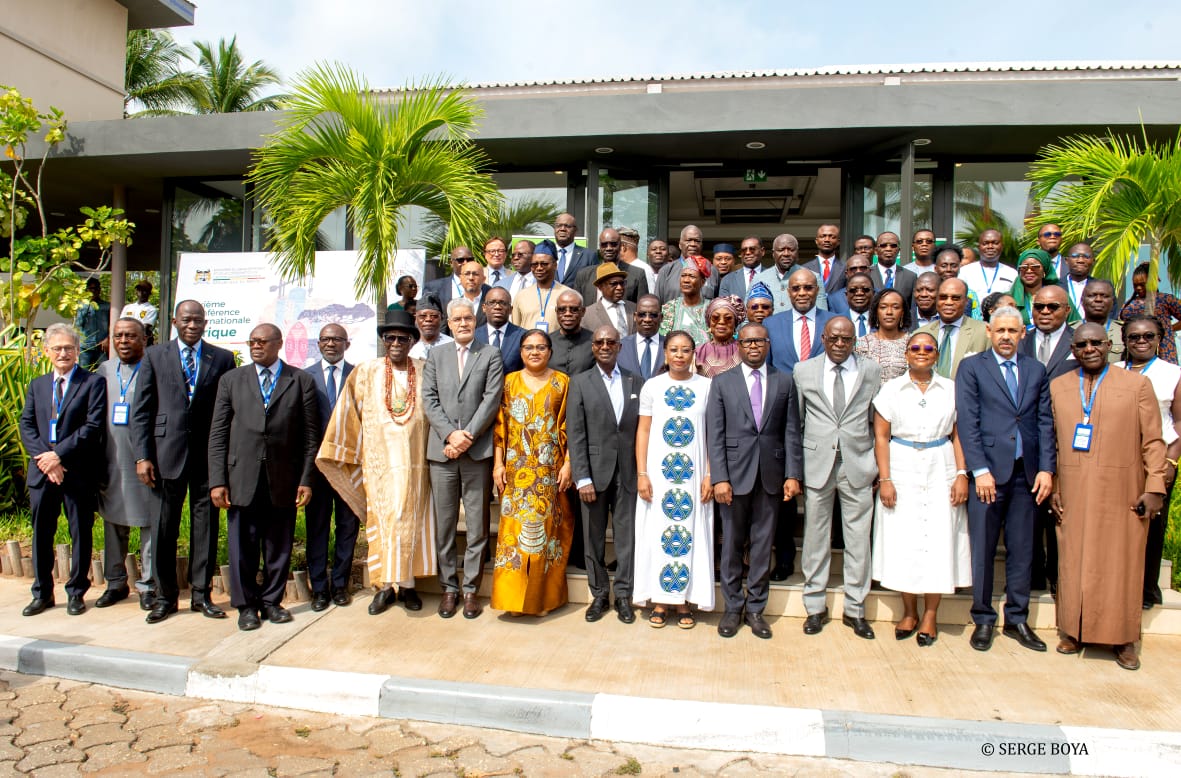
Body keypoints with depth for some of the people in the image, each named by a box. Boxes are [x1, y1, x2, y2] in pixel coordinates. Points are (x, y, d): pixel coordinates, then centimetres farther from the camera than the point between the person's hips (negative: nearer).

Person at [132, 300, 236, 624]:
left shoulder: (222, 359, 6)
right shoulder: (155, 356, 7)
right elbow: (141, 411, 4)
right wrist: (142, 456, -4)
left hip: (209, 454, 0)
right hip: (167, 453, 0)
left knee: (206, 524, 6)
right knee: (165, 526, 6)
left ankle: (201, 594, 18)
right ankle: (165, 596, 19)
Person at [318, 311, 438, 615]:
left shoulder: (425, 372, 4)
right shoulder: (366, 373, 4)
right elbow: (349, 415, 6)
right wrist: (338, 453, 4)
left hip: (414, 460, 0)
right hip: (378, 460, 0)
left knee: (409, 519, 1)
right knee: (381, 520, 3)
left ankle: (407, 583, 12)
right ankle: (385, 586, 10)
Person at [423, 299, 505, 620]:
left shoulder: (491, 355, 6)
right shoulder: (436, 355, 14)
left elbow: (492, 399, -3)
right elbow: (429, 400, 5)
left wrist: (467, 437, -12)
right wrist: (451, 434, -9)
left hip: (477, 451, -2)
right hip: (441, 450, 2)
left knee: (477, 525, 3)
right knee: (444, 524, 6)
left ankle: (471, 588, 12)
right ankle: (449, 587, 16)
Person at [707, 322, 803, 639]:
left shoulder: (785, 382, 8)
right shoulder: (722, 382, 3)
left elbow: (792, 432, 5)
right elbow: (714, 434, -2)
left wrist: (793, 474, -3)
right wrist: (719, 478, -10)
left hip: (771, 474, 1)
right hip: (735, 473, -1)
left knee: (763, 544, 8)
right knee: (732, 544, 7)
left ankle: (755, 608, 21)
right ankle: (732, 607, 20)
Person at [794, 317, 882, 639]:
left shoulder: (872, 371, 6)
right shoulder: (803, 371, 5)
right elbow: (796, 420, 7)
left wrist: (877, 464, 5)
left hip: (858, 466, 0)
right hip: (817, 464, 0)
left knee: (858, 540, 5)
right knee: (815, 539, 7)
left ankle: (855, 610, 19)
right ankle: (815, 607, 20)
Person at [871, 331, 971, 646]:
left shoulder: (951, 389, 6)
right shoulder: (891, 389, 3)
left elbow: (958, 435, 6)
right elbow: (881, 436, 1)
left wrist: (962, 474, -5)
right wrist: (885, 479, -7)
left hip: (941, 472, 1)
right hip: (902, 471, 0)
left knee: (938, 541, 2)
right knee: (903, 542, 3)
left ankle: (930, 615, 14)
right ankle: (909, 612, 18)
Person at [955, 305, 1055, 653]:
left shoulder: (1036, 370, 13)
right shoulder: (971, 367, 1)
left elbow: (1045, 422, 10)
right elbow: (967, 422, -5)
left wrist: (1046, 468, 0)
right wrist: (980, 470, -12)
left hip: (1027, 473, 3)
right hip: (988, 471, -3)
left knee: (1022, 549, 9)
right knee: (982, 549, 3)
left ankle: (1017, 619, 22)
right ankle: (983, 620, 16)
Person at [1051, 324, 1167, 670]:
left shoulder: (1137, 385, 1)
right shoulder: (1057, 388, 8)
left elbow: (1153, 441, 0)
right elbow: (1050, 443, 9)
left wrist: (1155, 488, -7)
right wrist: (1050, 486, 3)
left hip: (1121, 494, -2)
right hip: (1073, 494, 2)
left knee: (1121, 564, 4)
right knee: (1074, 563, 7)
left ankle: (1124, 639, 17)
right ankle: (1074, 631, 20)